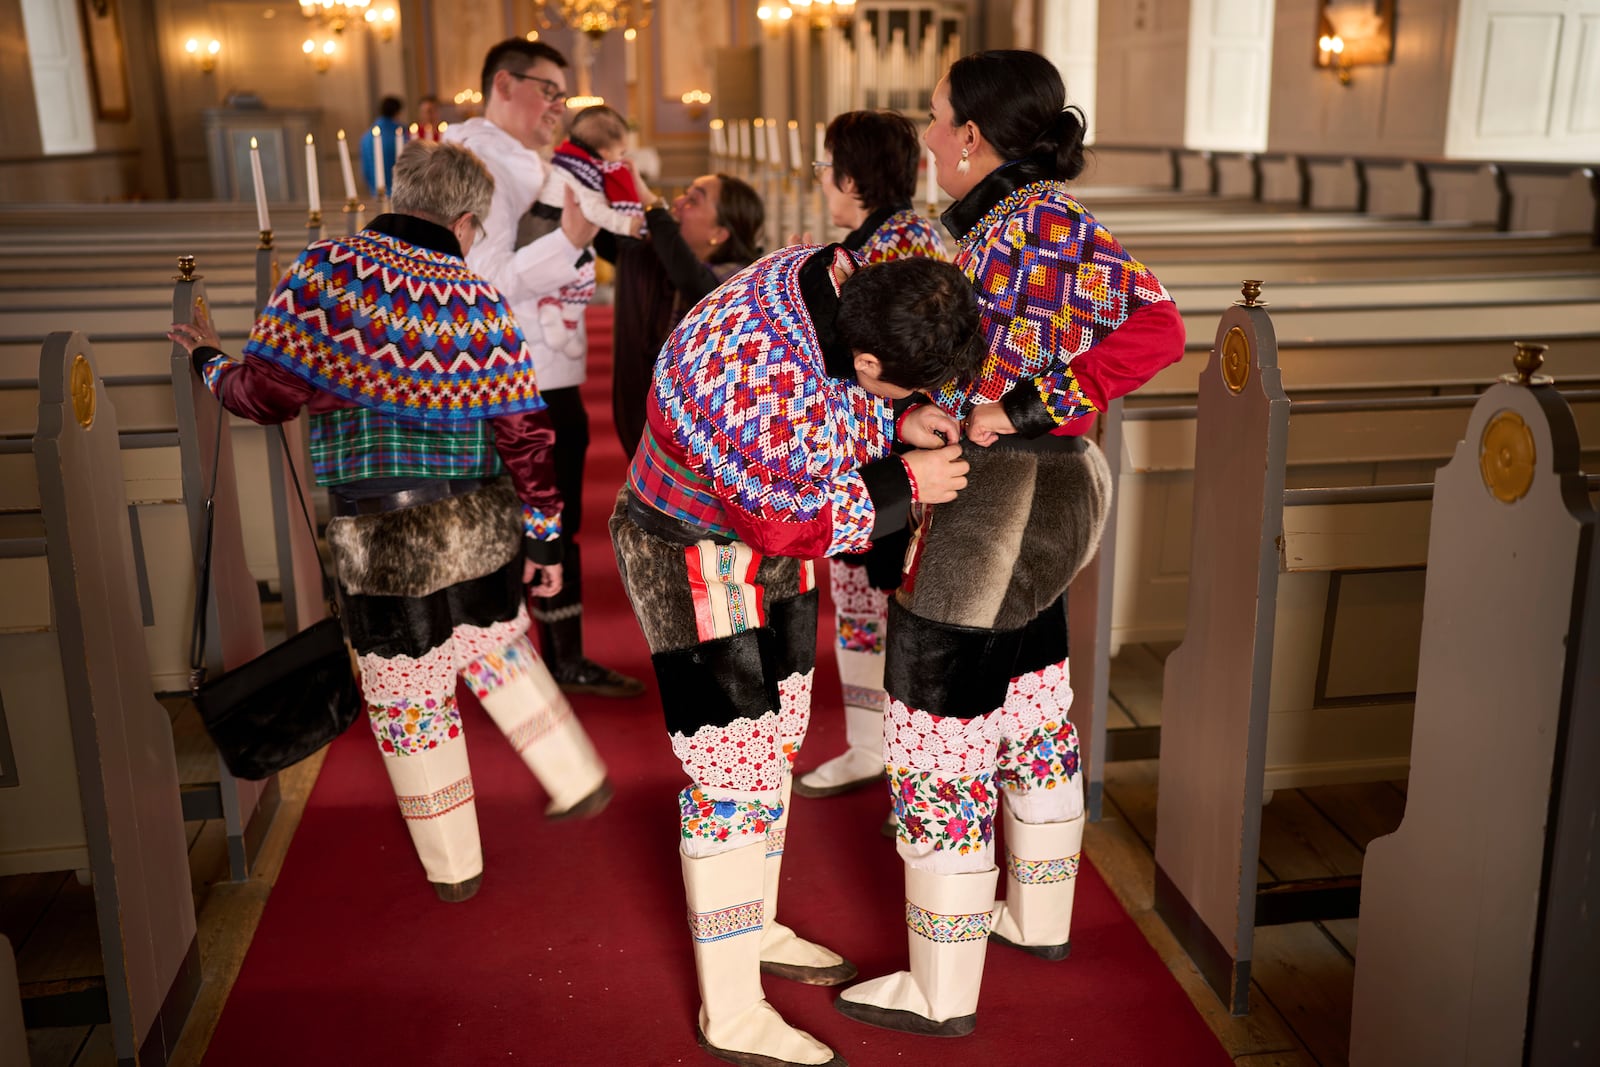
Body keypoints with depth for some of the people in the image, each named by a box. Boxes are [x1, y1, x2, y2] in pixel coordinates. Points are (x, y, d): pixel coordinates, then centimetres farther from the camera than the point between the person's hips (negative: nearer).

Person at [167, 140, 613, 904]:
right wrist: (543, 536, 8)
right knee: (498, 651, 28)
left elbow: (268, 393, -6)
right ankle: (578, 782, 37)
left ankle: (454, 869, 28)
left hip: (382, 539, -3)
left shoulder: (326, 269, -8)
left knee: (409, 700, 13)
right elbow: (524, 434, -1)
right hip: (482, 527, 3)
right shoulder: (478, 301, -1)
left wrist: (211, 363, 15)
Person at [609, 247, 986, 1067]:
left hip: (765, 561, 9)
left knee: (773, 742, 19)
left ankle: (755, 930, 38)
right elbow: (793, 519, -24)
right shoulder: (758, 382, -37)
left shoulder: (834, 281, -11)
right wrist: (901, 486, -16)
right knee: (733, 774, -4)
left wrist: (894, 424, -9)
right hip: (699, 565, -9)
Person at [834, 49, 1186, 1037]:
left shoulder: (1042, 218, -19)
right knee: (1032, 716, 23)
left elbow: (1155, 330, -27)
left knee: (941, 750, 1)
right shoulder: (1004, 220, 9)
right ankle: (1041, 918, 43)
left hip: (989, 510, -11)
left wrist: (1027, 410, -25)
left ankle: (941, 992, 16)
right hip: (1033, 506, 11)